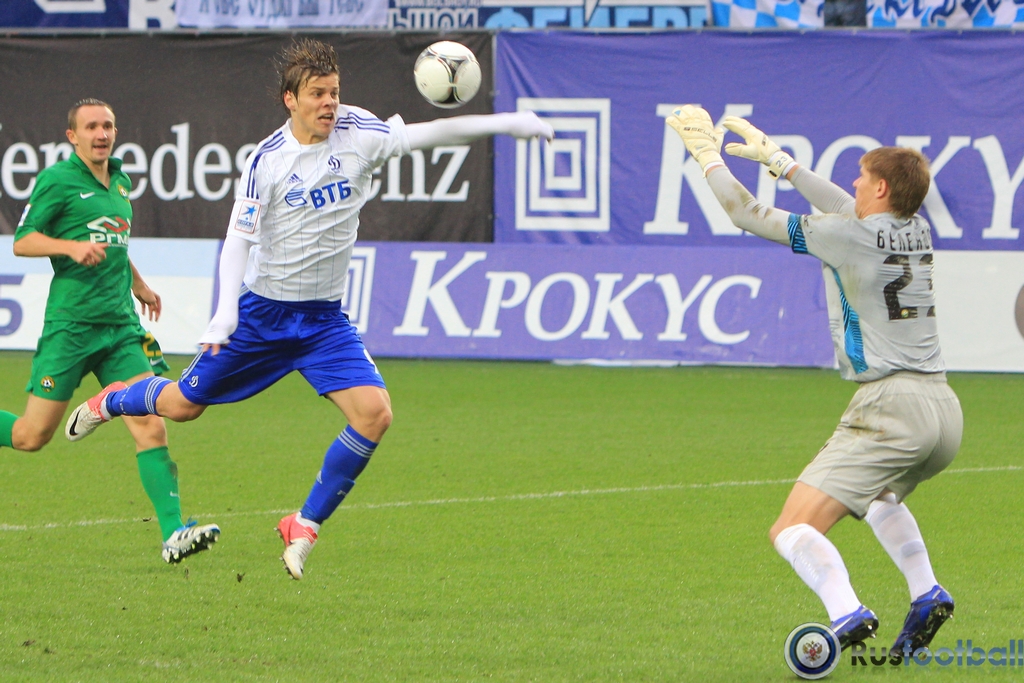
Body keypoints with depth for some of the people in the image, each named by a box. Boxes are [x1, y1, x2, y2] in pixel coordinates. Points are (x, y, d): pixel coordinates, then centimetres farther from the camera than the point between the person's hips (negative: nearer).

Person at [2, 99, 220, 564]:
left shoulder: (120, 181, 17)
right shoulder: (57, 180, -4)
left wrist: (139, 286, 43)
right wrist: (71, 247, -23)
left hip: (121, 326, 6)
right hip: (70, 326, -6)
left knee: (150, 425, -9)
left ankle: (173, 533, -15)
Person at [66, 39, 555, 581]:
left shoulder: (356, 134, -6)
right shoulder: (267, 160, -12)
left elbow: (427, 134, -11)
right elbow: (239, 236, -13)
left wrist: (503, 123, -22)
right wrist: (226, 308, -25)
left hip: (325, 318, 2)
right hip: (262, 311, -2)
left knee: (374, 414, -17)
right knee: (184, 406, 8)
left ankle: (305, 526, -3)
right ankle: (110, 402, 42)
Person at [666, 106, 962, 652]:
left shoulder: (848, 237, -7)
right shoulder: (917, 232, 12)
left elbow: (747, 214, 2)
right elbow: (845, 207, 29)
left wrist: (708, 155, 15)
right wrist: (777, 158, 34)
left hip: (890, 406, -8)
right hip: (945, 409, 8)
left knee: (793, 531, -11)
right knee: (877, 495, 38)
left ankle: (847, 614, -37)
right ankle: (926, 594, 19)